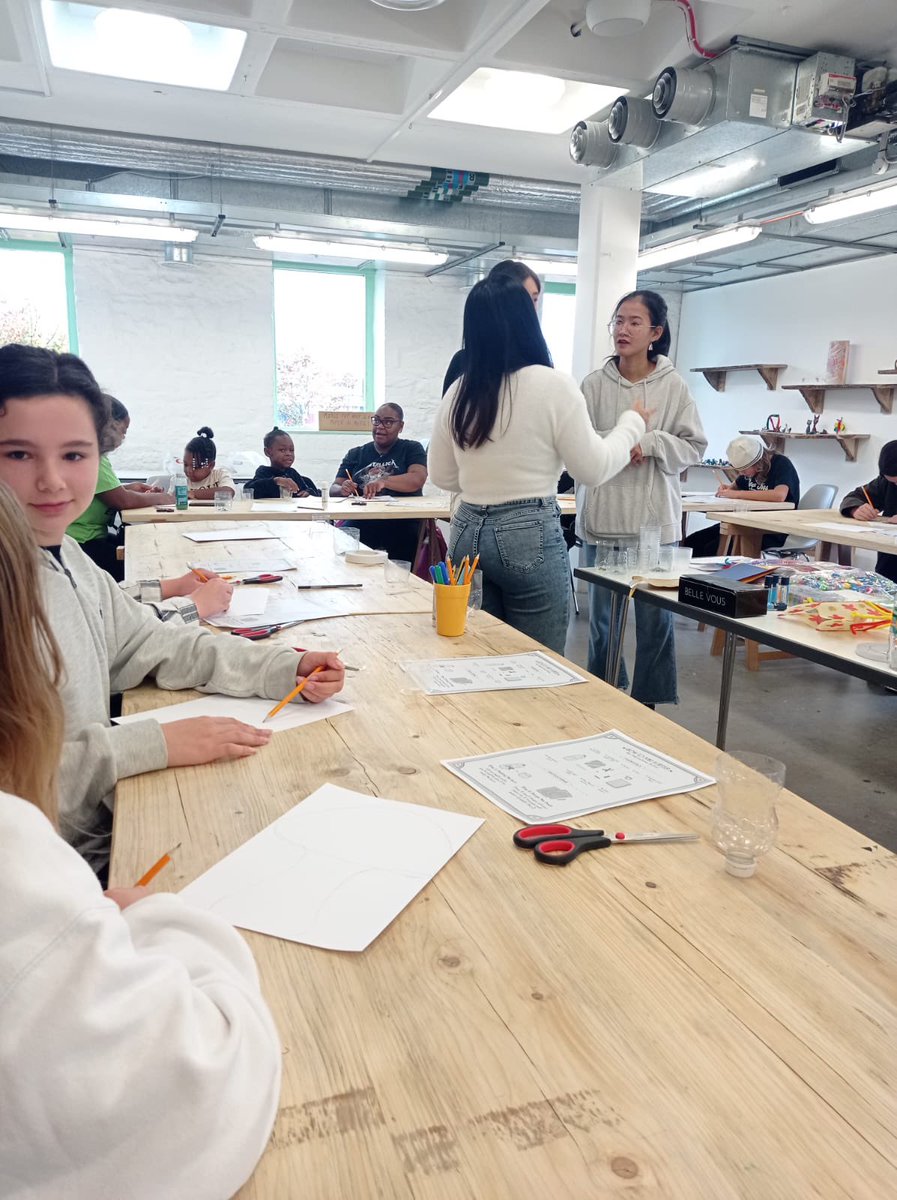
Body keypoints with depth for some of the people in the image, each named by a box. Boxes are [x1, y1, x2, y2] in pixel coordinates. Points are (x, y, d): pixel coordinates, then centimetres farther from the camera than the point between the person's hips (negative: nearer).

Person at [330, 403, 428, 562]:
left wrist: (384, 481, -23)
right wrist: (343, 490, -11)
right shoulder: (355, 454, 20)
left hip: (401, 527, -2)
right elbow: (334, 489, 14)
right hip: (359, 528, 2)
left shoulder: (412, 449, 12)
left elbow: (417, 479, -7)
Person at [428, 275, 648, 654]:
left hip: (468, 532, 5)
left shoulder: (457, 393, 5)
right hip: (530, 536, -5)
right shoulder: (553, 384, -9)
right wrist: (633, 423, 13)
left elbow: (442, 477, 13)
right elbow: (594, 469, -3)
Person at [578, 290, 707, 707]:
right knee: (602, 617, 11)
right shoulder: (594, 384, 0)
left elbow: (694, 447, 2)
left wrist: (650, 442, -13)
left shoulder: (673, 385, 1)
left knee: (656, 618, 4)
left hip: (655, 518, 0)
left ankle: (648, 704, 20)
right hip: (602, 517, 1)